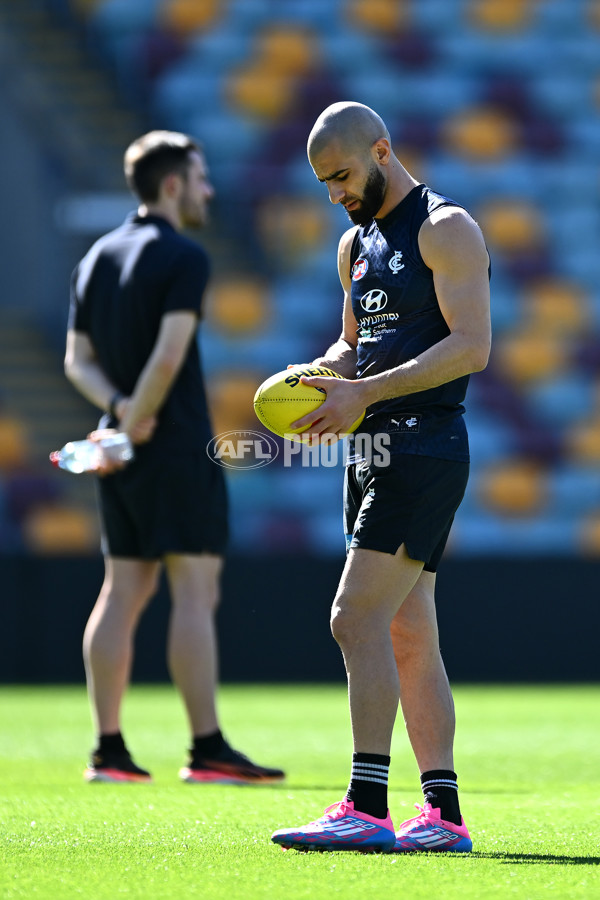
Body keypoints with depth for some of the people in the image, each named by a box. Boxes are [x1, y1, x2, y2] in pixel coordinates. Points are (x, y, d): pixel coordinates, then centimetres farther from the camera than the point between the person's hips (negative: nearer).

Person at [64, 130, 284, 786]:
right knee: (195, 591, -7)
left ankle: (108, 750, 6)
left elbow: (77, 359, 12)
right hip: (177, 449, -8)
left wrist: (118, 408, -2)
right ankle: (207, 750, -9)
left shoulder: (97, 258, 14)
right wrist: (133, 421, -11)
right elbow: (169, 355, -20)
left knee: (122, 592, 8)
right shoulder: (183, 257, -10)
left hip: (123, 454, 8)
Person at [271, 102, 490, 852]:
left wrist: (364, 394, -23)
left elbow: (472, 346, -18)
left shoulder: (445, 229, -8)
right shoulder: (356, 243, 18)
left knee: (357, 619, -16)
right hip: (373, 449, 9)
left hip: (424, 447, -9)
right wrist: (315, 378, 4)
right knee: (408, 637, 7)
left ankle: (366, 808, -17)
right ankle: (443, 814, 8)